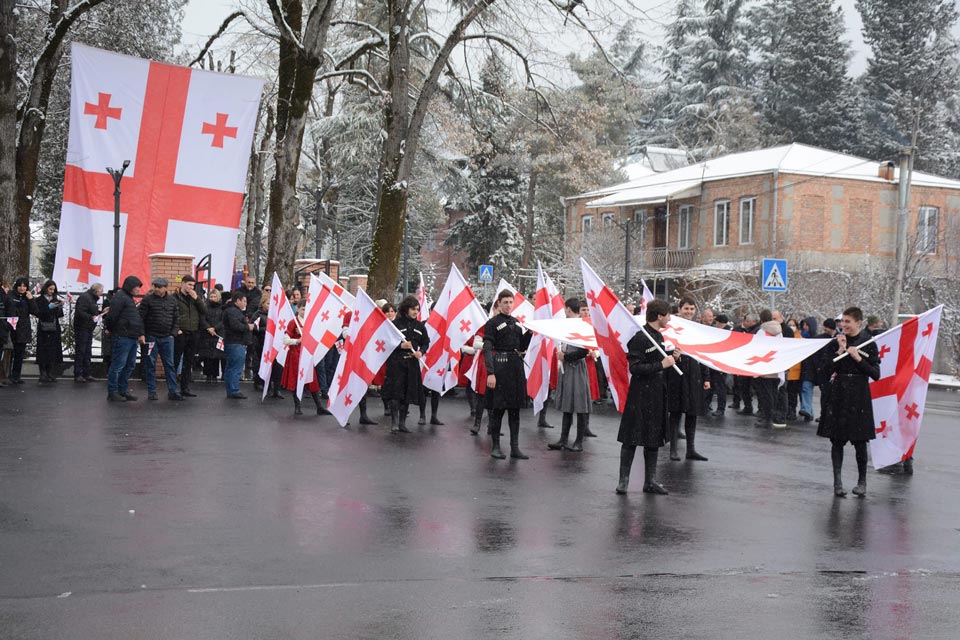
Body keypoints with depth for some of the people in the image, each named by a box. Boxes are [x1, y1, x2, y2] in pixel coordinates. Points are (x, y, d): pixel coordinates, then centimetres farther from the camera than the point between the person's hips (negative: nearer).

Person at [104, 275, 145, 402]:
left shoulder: (129, 298, 23)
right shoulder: (119, 297, -10)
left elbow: (137, 319, 25)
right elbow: (112, 316, -19)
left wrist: (140, 334, 18)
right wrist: (109, 328, -6)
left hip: (132, 338, 10)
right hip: (122, 338, -10)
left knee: (130, 365, 13)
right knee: (118, 365, -5)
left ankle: (123, 390, 20)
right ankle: (112, 392, 0)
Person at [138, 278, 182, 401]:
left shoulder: (172, 301, 8)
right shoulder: (148, 299, -3)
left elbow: (176, 318, 12)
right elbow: (141, 317, -5)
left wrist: (173, 333, 1)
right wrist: (143, 334, -10)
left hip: (167, 338, 3)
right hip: (151, 337, -3)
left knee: (170, 365, 3)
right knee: (151, 365, 3)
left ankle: (173, 391, 5)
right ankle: (151, 391, 10)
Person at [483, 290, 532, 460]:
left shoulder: (516, 323, 14)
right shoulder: (492, 323, -6)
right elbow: (487, 349, -13)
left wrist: (529, 332, 3)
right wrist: (490, 373, -22)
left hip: (516, 367, 6)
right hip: (499, 367, -6)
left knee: (515, 408, 6)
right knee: (498, 407, -2)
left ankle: (515, 447, 10)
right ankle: (495, 446, 9)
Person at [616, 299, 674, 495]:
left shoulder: (658, 336, 13)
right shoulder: (640, 338, -16)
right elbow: (635, 368, -21)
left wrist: (671, 359, 7)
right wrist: (662, 365, -22)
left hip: (657, 395, 9)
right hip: (640, 396, -9)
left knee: (654, 439, 11)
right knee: (631, 439, -2)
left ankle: (650, 481, 18)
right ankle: (623, 480, 4)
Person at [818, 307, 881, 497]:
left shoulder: (868, 344, -1)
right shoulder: (836, 343, 4)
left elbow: (876, 374, -5)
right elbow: (827, 370, -4)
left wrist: (858, 358, -13)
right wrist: (840, 351, -12)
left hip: (859, 397, -2)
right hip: (838, 395, 2)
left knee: (859, 441, 3)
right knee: (837, 440, 0)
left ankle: (862, 481, 17)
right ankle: (837, 481, 3)